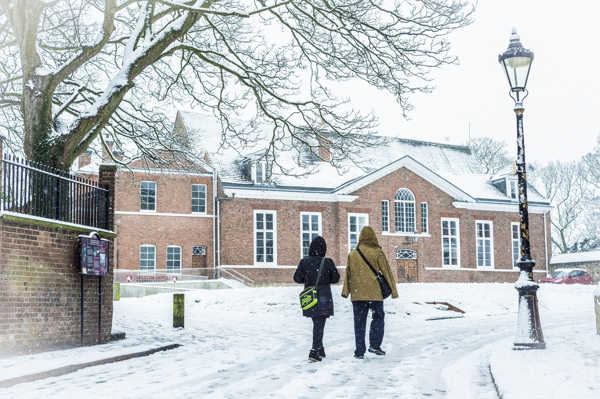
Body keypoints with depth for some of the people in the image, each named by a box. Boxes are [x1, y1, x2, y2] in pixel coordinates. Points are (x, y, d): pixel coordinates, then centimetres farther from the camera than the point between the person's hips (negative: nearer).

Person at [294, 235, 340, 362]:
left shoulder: (304, 262, -6)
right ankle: (315, 351, -6)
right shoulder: (328, 262, -11)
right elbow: (336, 278, -2)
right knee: (319, 324, 2)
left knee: (316, 323, 19)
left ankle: (319, 349, 28)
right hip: (324, 297, -3)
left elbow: (297, 278, 0)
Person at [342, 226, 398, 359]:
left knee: (359, 322, 7)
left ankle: (359, 351, 6)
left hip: (357, 294, 3)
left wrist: (345, 291, 13)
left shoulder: (352, 254, 8)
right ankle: (374, 345, 0)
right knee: (378, 318, 12)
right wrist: (393, 290, 7)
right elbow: (386, 271, 0)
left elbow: (348, 274, 10)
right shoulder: (377, 253, -3)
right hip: (375, 293, -3)